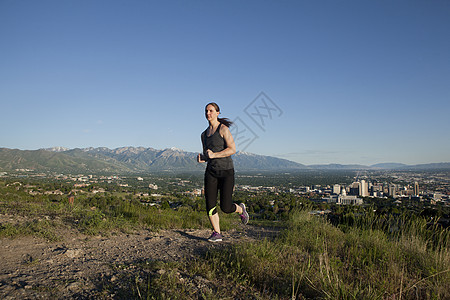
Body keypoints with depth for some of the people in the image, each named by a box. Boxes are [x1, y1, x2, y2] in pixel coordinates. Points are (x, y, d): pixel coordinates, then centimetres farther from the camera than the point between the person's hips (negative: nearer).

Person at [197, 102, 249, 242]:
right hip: (211, 172, 5)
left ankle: (240, 209, 30)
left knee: (225, 208, -5)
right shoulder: (204, 134, 14)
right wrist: (202, 158, -3)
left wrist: (214, 155, -22)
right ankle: (217, 233, 11)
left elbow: (233, 149, -16)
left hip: (226, 171, -5)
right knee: (210, 205, -5)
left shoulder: (223, 129, -7)